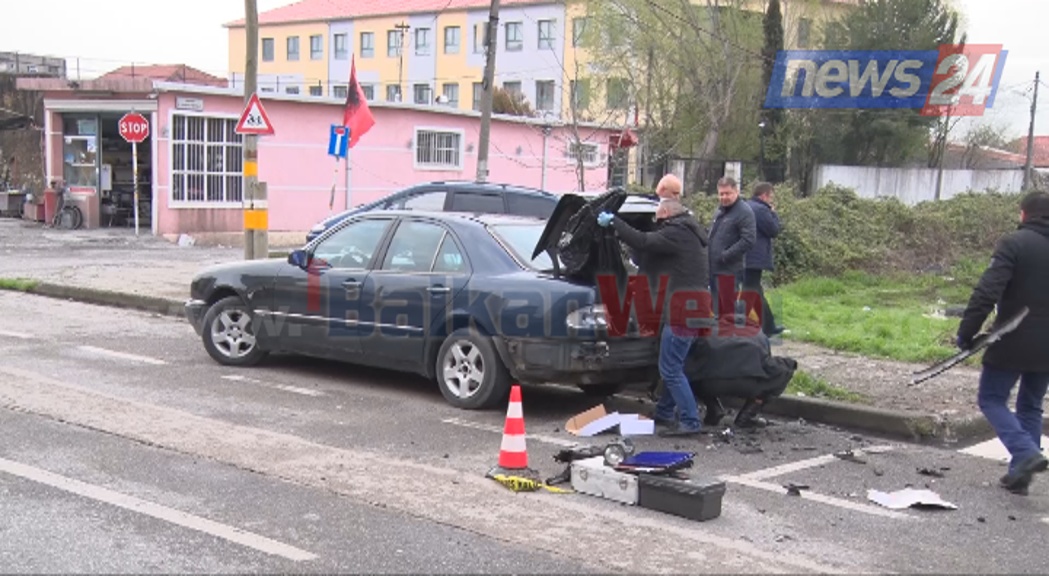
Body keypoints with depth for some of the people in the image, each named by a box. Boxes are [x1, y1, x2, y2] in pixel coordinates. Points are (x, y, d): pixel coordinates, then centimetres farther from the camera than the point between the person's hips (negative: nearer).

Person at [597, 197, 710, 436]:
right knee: (672, 367, 20)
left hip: (682, 312, -11)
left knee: (670, 369, -8)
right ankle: (663, 413, 30)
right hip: (692, 311, 11)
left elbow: (643, 242, -22)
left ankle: (690, 422, -8)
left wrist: (613, 222, -13)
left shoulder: (676, 233, -13)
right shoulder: (687, 233, 20)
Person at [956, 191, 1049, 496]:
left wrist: (966, 333, -15)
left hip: (1012, 344, -6)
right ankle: (1021, 474, 17)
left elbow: (987, 293, -20)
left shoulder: (1014, 243, -11)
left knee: (991, 399, 7)